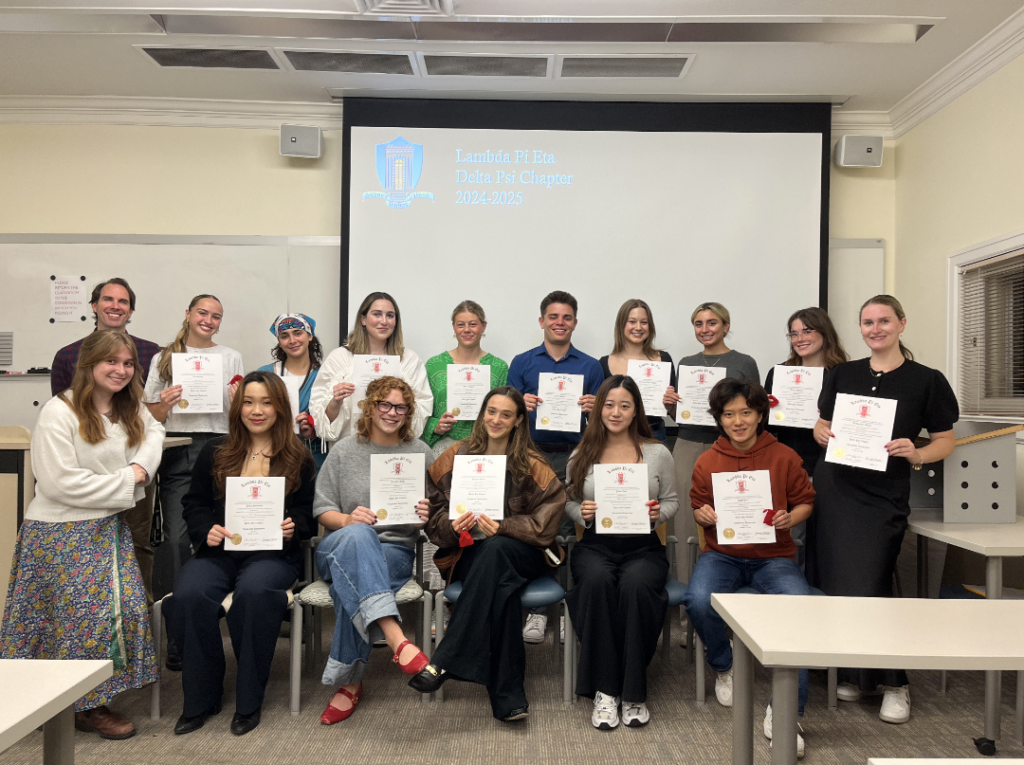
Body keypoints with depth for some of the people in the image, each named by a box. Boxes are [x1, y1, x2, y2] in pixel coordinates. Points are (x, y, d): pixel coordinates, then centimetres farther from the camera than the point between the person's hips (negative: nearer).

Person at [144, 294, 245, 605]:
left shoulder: (232, 358, 14)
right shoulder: (164, 358, 13)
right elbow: (152, 418, 13)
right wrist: (164, 404, -8)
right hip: (178, 452, 0)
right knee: (176, 536, -10)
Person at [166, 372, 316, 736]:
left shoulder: (298, 458, 10)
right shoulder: (214, 453, 15)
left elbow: (310, 513, 10)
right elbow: (194, 504, 13)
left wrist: (294, 527, -11)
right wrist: (207, 530, -7)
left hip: (273, 552, -2)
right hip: (218, 550, 3)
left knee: (254, 592, -35)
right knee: (188, 595, -29)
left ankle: (249, 702, -16)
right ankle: (199, 700, -8)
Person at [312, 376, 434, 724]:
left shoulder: (421, 453, 11)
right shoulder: (344, 451, 9)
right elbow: (322, 510, 5)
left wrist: (428, 516, -11)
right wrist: (348, 519, -16)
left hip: (396, 553, 0)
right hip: (339, 547, 0)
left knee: (351, 588, -35)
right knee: (358, 535, -39)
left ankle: (350, 681, -21)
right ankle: (396, 639, -50)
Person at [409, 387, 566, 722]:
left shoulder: (532, 465, 7)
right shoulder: (457, 455, 11)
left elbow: (546, 519, -4)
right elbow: (434, 508, 8)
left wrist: (504, 527, -19)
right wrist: (451, 527, -15)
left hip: (521, 553, 0)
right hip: (468, 554, 1)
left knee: (495, 550, -38)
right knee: (500, 587, -35)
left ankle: (443, 662, -40)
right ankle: (507, 697, -34)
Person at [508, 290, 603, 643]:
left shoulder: (591, 366, 10)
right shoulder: (522, 363, 9)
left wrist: (592, 409, -12)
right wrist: (521, 406, -14)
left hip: (573, 457, 0)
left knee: (569, 531, -1)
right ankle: (536, 609, 6)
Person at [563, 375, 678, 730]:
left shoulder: (658, 453, 7)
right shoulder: (582, 456, 8)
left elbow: (672, 500, 12)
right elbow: (568, 501, 13)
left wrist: (659, 513, -10)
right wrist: (581, 512, -8)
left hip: (643, 546, 0)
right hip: (595, 545, 1)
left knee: (635, 584, -34)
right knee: (596, 580, -34)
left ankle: (634, 692, -16)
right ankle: (604, 690, -21)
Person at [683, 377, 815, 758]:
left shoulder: (785, 457, 1)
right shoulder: (707, 461, 4)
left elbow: (805, 501, 10)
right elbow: (698, 506, 16)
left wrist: (790, 518, -12)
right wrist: (703, 515, -8)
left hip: (773, 556, 0)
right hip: (722, 554, 1)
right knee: (698, 601, -30)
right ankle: (724, 665, 6)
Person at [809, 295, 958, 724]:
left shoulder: (926, 381, 0)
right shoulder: (843, 374, 9)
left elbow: (946, 441, 4)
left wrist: (917, 455, -16)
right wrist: (823, 433, -6)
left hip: (883, 497, -3)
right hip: (832, 488, 4)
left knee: (867, 589, -8)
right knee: (834, 586, 5)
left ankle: (893, 683, 12)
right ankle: (851, 673, 22)